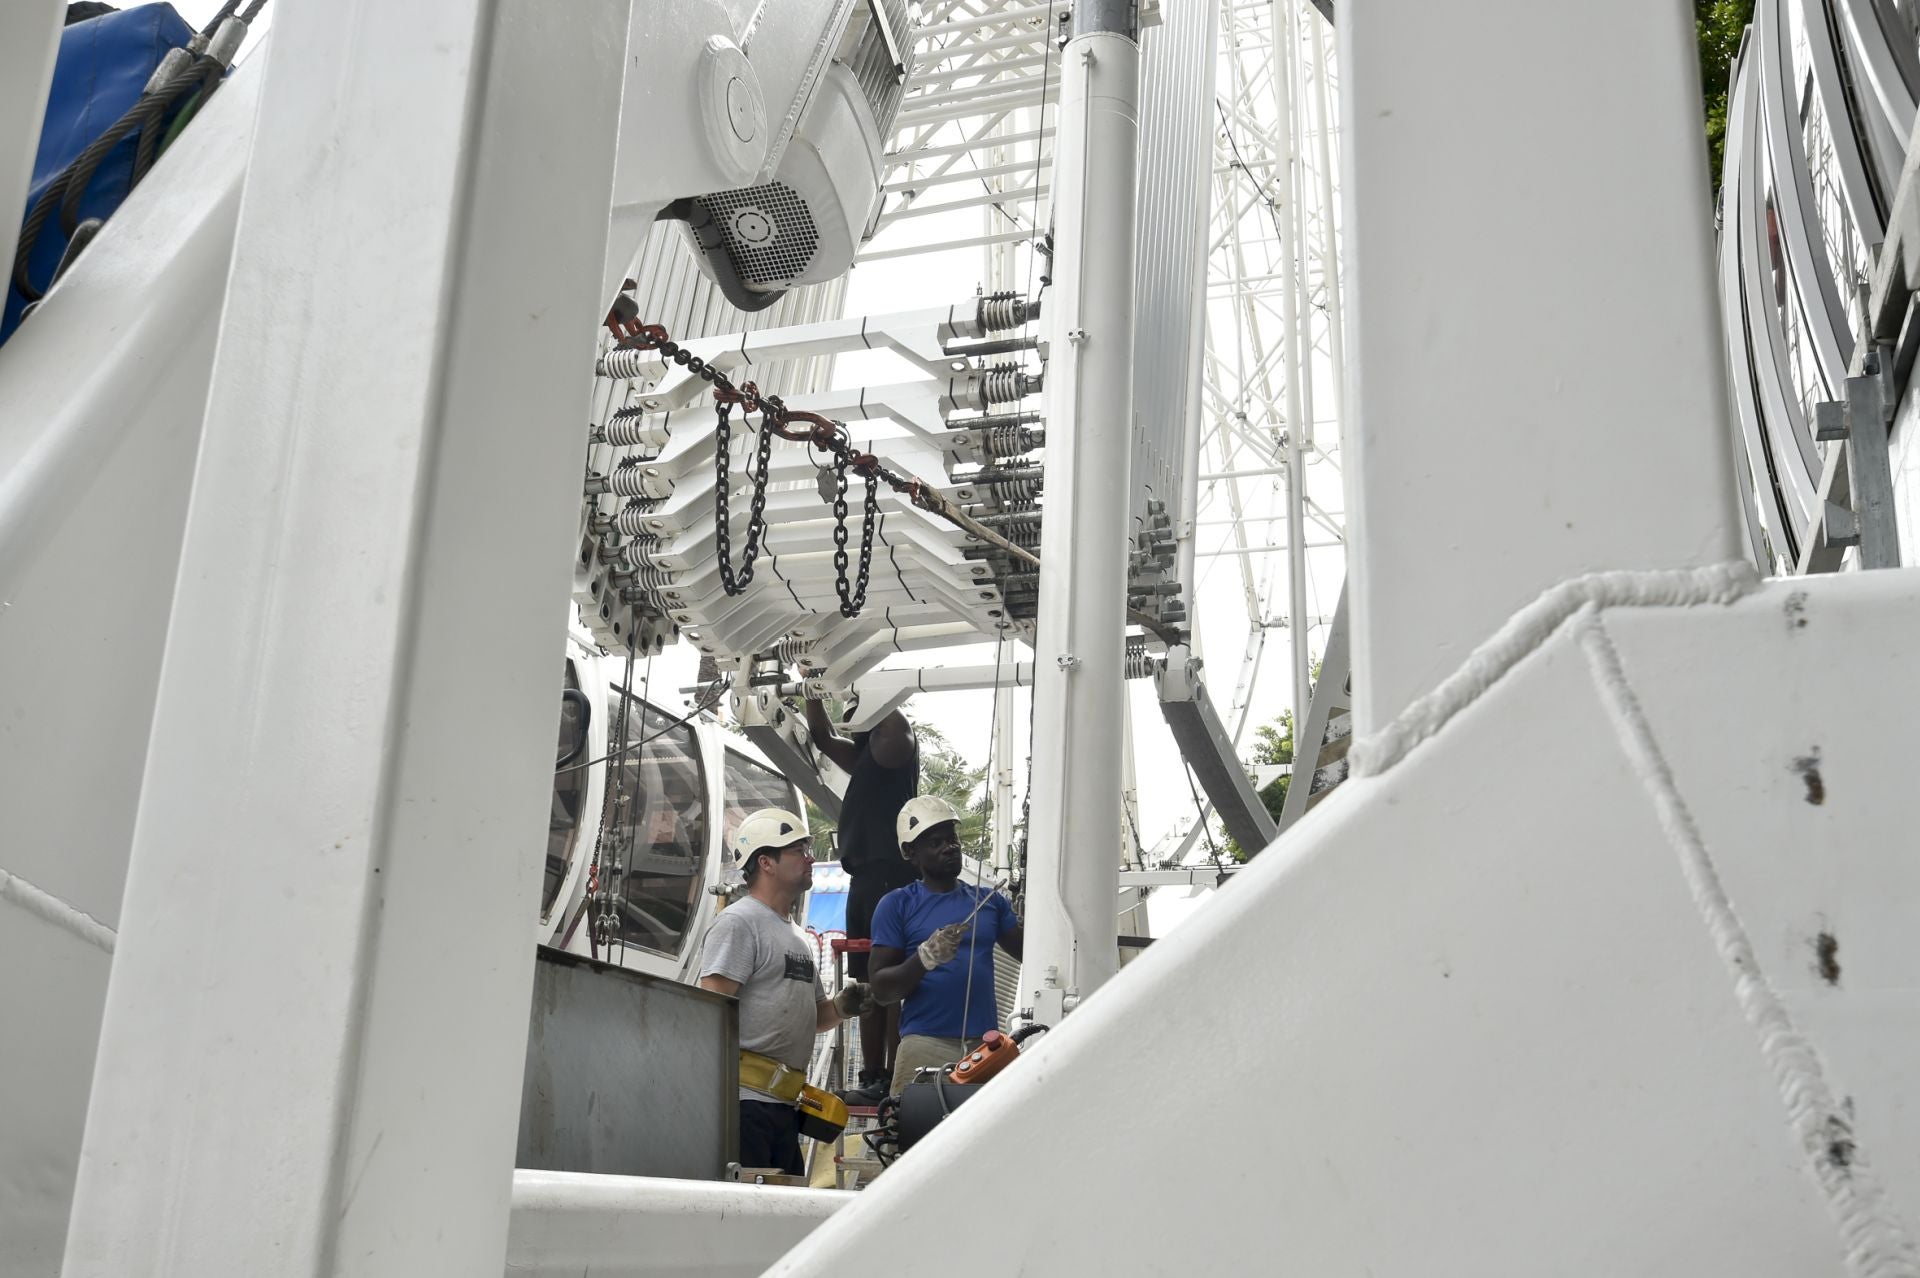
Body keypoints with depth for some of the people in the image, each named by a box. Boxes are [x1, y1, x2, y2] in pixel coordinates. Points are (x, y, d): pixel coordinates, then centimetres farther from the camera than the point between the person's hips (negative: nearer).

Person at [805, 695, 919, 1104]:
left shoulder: (893, 742, -2)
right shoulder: (864, 756, 25)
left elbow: (895, 724, -23)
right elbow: (823, 737, 33)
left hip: (891, 875, -10)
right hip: (865, 878, 10)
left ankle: (894, 1082, -13)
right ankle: (872, 1078, 14)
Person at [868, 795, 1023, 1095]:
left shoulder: (989, 900, 15)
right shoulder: (898, 904, 4)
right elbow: (881, 989, -1)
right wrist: (926, 957, -17)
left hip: (986, 1043, 3)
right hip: (927, 1046, -3)